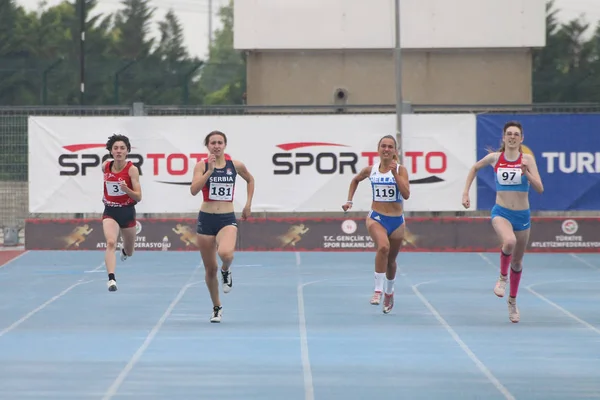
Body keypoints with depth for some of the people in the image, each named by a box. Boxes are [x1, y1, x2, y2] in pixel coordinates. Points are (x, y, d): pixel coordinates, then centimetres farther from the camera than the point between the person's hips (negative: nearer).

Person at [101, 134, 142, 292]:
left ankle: (124, 251, 56)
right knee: (111, 242, -27)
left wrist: (127, 190, -36)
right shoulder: (105, 166, -5)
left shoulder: (132, 169, -15)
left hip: (127, 212, -1)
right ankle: (111, 279, -36)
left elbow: (138, 197, -19)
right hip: (110, 212, 1)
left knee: (129, 252, 17)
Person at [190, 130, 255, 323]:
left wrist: (248, 204, 15)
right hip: (206, 219, 1)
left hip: (227, 219, -1)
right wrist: (210, 170, -21)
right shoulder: (202, 165, -2)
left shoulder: (235, 165, 1)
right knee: (210, 268, 7)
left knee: (225, 253, -32)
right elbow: (194, 190, -16)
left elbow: (250, 180, 21)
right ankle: (216, 308, 27)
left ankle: (226, 272, 5)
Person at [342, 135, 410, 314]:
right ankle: (378, 290, -29)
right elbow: (355, 180, 22)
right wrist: (349, 200, 15)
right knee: (383, 247, -32)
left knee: (391, 260, 17)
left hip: (396, 220, 1)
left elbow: (406, 195, -18)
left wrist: (395, 174, -23)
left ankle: (389, 292, 44)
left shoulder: (400, 170, -5)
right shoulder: (370, 170, 0)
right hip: (376, 218, -1)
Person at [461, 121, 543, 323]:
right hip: (501, 213, -1)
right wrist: (465, 193, 12)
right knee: (509, 241, -34)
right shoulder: (494, 158, -2)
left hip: (522, 215, 1)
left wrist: (527, 174, -29)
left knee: (517, 261, 14)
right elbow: (475, 168, 18)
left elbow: (539, 188, -12)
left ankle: (512, 301, 35)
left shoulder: (527, 159, -6)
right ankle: (502, 277, -7)